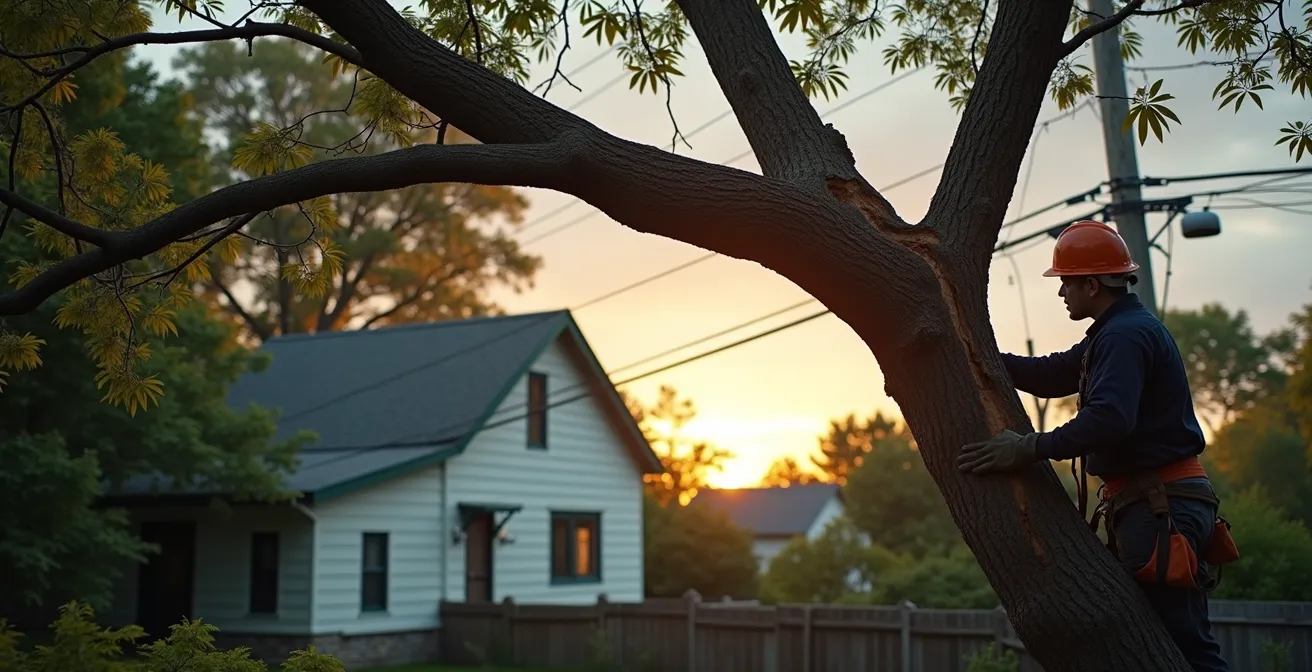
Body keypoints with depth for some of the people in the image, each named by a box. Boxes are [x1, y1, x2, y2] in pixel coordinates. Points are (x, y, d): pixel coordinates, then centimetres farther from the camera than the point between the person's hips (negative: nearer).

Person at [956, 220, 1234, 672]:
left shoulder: (1126, 334, -15)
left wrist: (1031, 449, -31)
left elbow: (1109, 418, -30)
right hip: (1153, 504, 11)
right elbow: (1048, 376, 21)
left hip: (1159, 506, -11)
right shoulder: (1119, 331, 19)